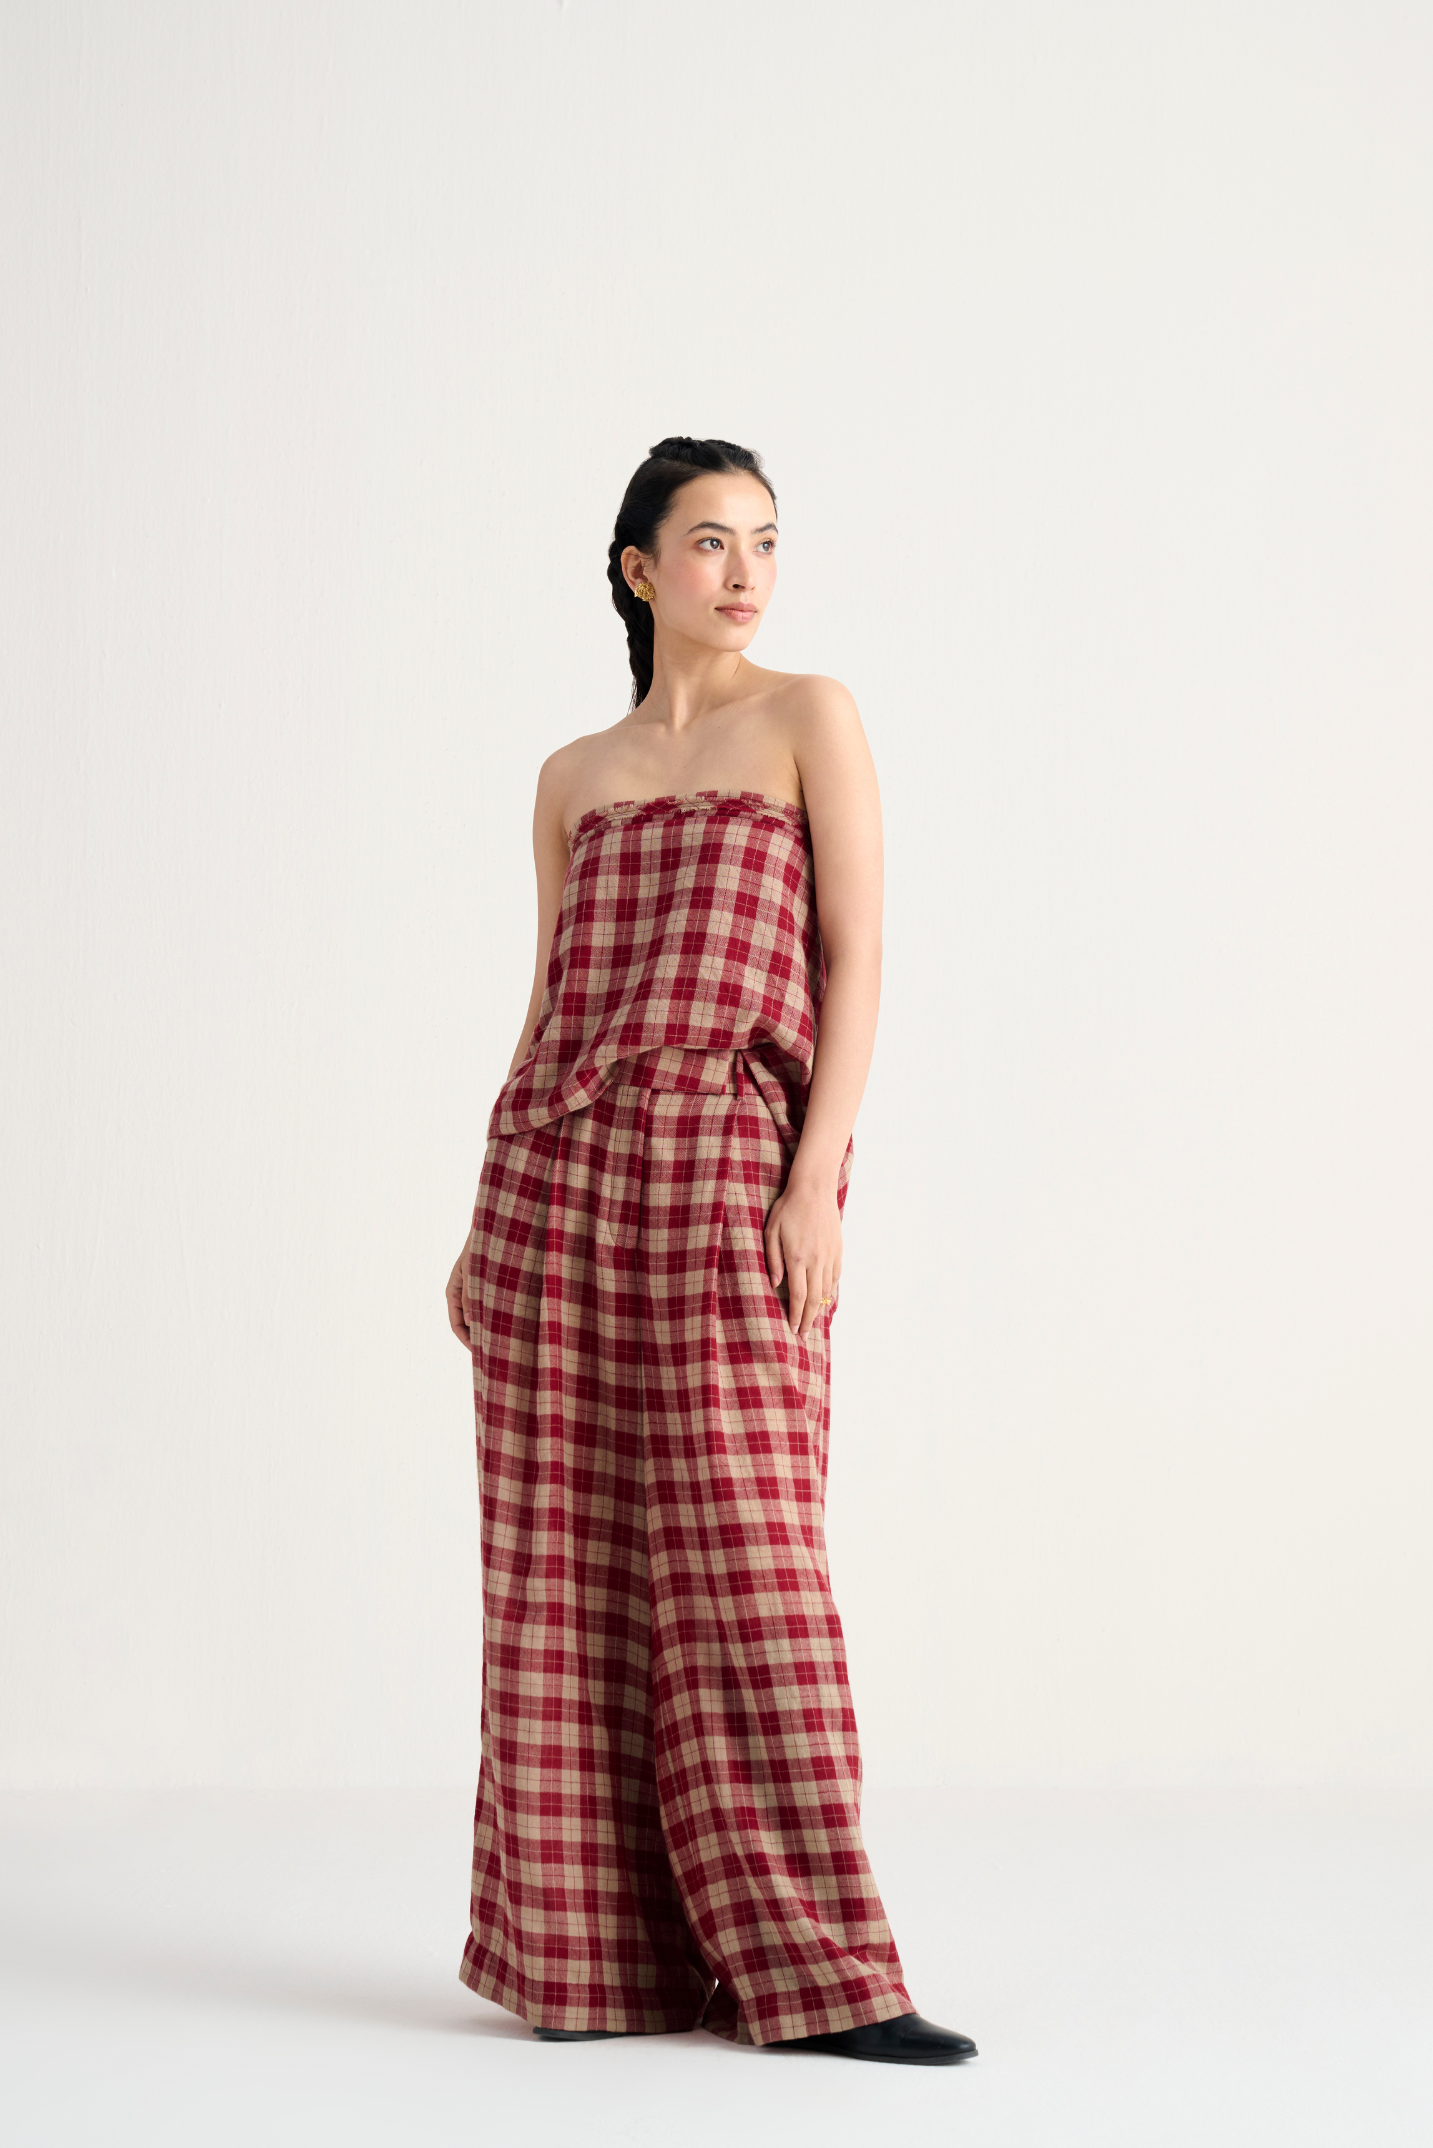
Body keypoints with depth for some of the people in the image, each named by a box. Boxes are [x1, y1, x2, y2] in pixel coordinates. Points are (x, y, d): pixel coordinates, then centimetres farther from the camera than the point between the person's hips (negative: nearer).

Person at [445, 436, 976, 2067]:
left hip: (726, 1166, -4)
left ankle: (807, 1970, 0)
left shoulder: (809, 717, 6)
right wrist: (484, 1223, 13)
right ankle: (590, 1951, 12)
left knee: (740, 1555, -7)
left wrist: (817, 1178, -12)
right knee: (562, 1560, 2)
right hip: (557, 1164, 4)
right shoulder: (574, 778, 16)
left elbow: (857, 959, -2)